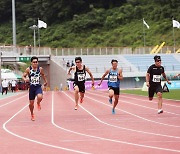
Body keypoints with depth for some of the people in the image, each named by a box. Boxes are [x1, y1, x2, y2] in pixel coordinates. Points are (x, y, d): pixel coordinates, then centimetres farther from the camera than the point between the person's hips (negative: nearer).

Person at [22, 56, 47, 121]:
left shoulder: (40, 69, -1)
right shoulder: (28, 69, -6)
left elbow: (43, 75, 19)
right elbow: (23, 76, -1)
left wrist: (45, 81, 24)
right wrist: (25, 79, -23)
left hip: (38, 87, 0)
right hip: (31, 87, 0)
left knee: (40, 97, -30)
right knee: (31, 103, 6)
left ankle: (38, 103, 8)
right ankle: (32, 115, 32)